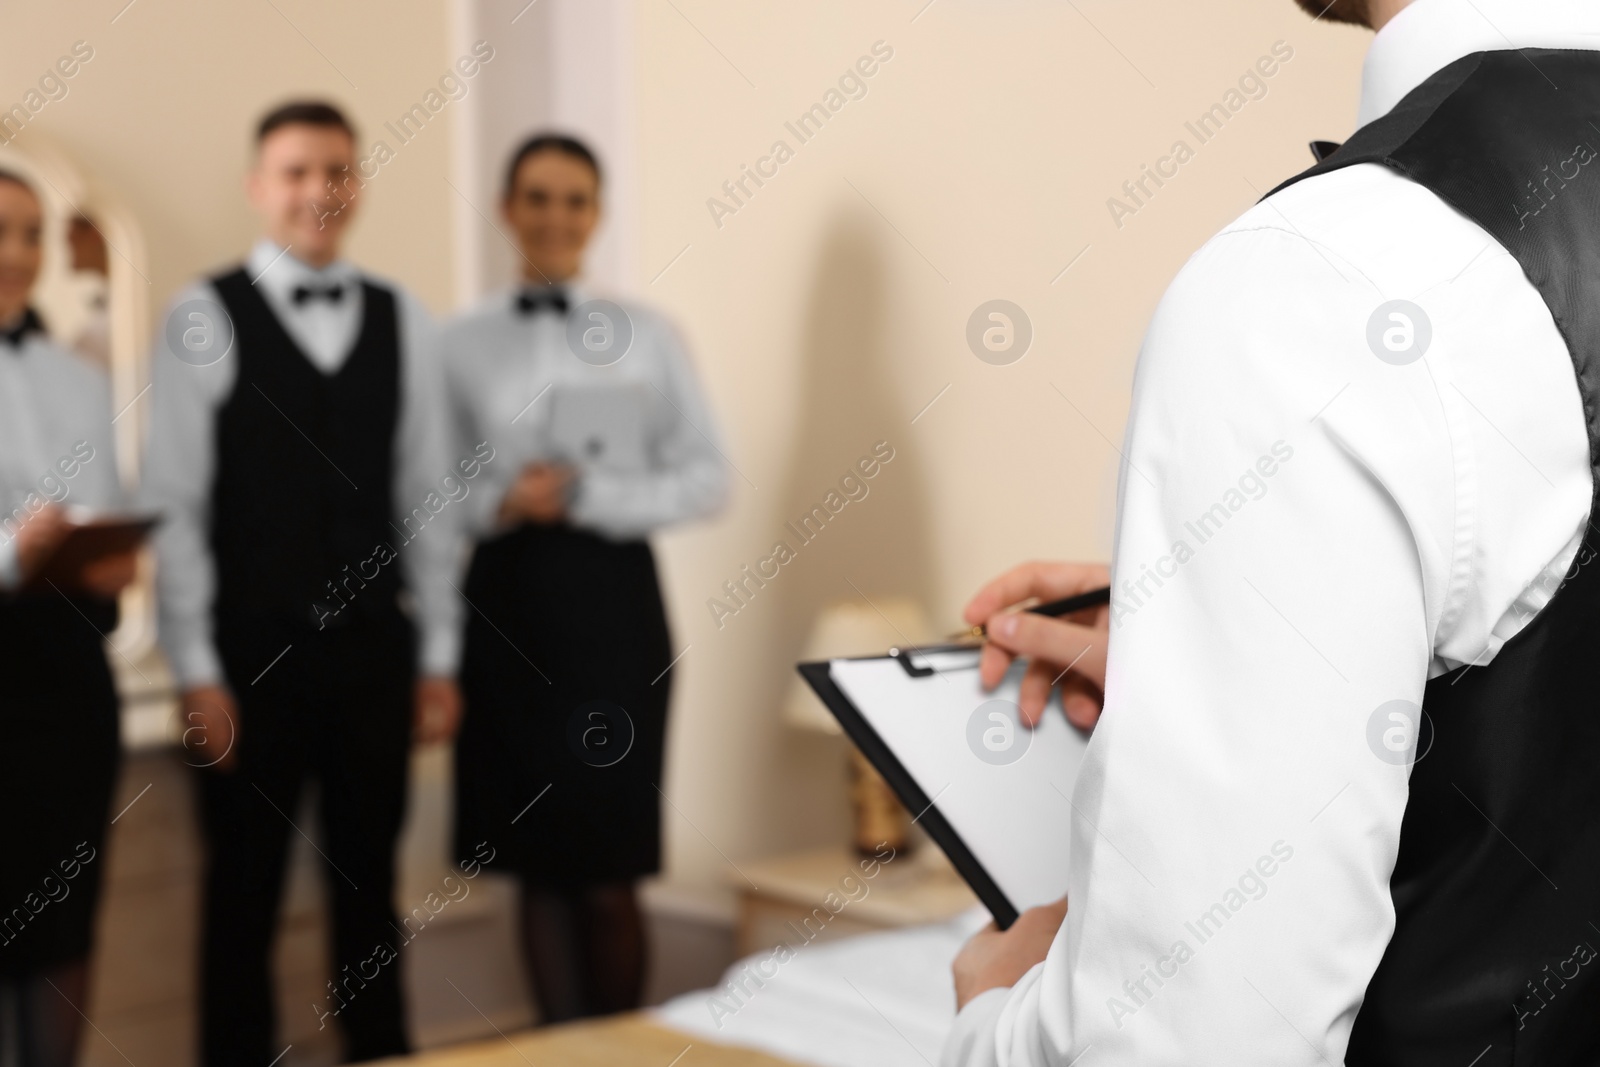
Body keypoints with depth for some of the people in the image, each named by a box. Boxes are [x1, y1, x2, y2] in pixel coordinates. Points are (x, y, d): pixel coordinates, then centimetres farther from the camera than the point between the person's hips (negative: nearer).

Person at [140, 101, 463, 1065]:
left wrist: (440, 656, 6)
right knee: (244, 896, 7)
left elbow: (428, 495, 8)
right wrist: (198, 673, -9)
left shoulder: (403, 321, 6)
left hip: (374, 648, 3)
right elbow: (173, 505, -6)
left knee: (371, 886, 13)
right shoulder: (204, 319, -4)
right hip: (250, 652, -3)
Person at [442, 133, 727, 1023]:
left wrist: (589, 495, -11)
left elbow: (708, 478, 0)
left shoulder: (648, 335, 3)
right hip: (506, 598, 2)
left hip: (611, 595, -1)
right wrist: (499, 503, -13)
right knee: (539, 862, 7)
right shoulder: (463, 343, 5)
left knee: (608, 870, -1)